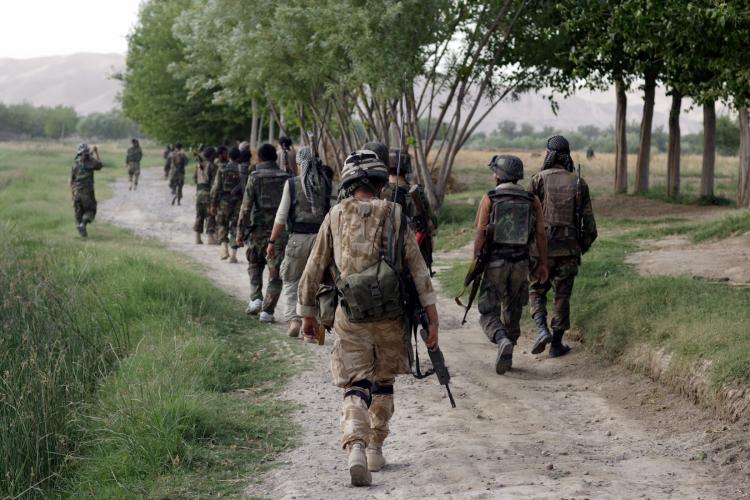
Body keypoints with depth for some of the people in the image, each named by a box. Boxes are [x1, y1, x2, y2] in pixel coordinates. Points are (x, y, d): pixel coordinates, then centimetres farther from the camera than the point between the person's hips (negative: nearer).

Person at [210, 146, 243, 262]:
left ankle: (224, 248, 1)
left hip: (224, 201, -1)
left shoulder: (222, 168, -2)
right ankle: (233, 255, 3)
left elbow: (216, 187, -3)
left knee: (222, 224, 16)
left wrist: (213, 204, 2)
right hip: (238, 201, 1)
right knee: (235, 227, 6)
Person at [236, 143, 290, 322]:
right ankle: (267, 310, 1)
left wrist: (240, 232, -4)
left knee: (254, 266, 20)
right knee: (275, 272, 4)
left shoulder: (255, 177, -5)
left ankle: (256, 299, 6)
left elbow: (246, 207, -8)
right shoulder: (286, 178, 3)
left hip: (259, 229, -1)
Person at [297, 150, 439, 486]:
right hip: (389, 317, 1)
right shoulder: (395, 217, 1)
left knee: (356, 387, 1)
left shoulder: (335, 217, 3)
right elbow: (419, 271, -4)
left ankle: (355, 450, -22)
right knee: (383, 383, 20)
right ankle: (376, 450, 26)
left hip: (350, 318, -1)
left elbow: (313, 271, 6)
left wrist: (308, 314, 17)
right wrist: (433, 320, -3)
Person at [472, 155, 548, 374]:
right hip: (521, 264, 3)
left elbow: (480, 234, -8)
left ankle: (503, 343, -25)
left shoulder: (489, 199, -4)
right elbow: (540, 235, 2)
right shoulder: (533, 201, 3)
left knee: (488, 313, 2)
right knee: (512, 312, 18)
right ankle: (506, 357, 21)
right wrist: (543, 264, 9)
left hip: (495, 263, -3)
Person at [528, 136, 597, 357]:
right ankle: (556, 344, 12)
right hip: (568, 248, 2)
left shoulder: (539, 180, -4)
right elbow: (589, 222, 3)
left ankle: (543, 329, -8)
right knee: (562, 295, 10)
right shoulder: (579, 183, 3)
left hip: (542, 247, -2)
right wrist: (583, 247, 17)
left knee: (536, 290, 14)